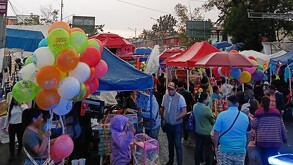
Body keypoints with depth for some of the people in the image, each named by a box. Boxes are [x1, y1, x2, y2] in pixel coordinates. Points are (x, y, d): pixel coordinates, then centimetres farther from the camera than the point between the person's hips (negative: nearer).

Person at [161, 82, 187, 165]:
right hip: (168, 124, 5)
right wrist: (164, 118, 4)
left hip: (177, 125, -5)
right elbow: (163, 108, 11)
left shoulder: (180, 98, -16)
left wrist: (176, 118, -17)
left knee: (177, 144, -3)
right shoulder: (165, 96, -2)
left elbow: (184, 112, -16)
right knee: (170, 143, 20)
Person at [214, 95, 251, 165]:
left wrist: (216, 147, 3)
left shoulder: (222, 115, -8)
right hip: (240, 151, 3)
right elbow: (248, 135, 10)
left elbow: (216, 133, -8)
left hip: (225, 150, -2)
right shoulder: (245, 117, 2)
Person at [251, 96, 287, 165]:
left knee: (265, 159, 7)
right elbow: (282, 126, 8)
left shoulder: (258, 112, -1)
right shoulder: (276, 111, 7)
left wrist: (251, 119, 18)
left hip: (262, 140, -2)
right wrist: (285, 138, 15)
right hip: (275, 140, 2)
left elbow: (254, 126, 0)